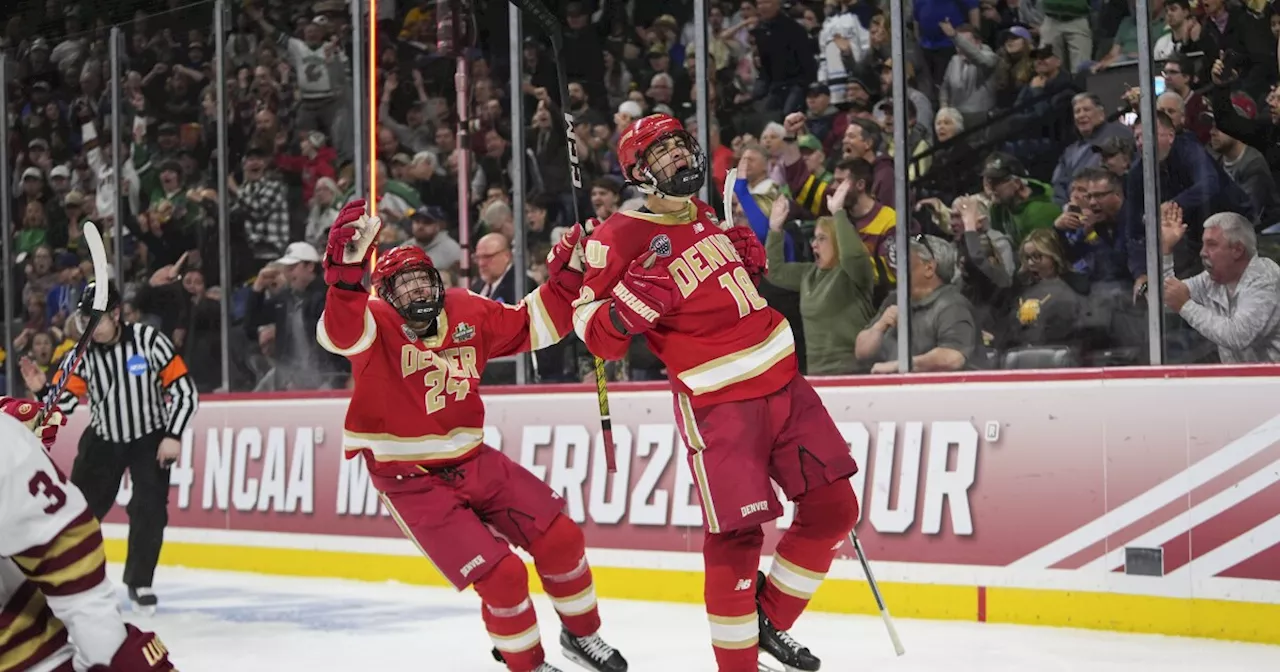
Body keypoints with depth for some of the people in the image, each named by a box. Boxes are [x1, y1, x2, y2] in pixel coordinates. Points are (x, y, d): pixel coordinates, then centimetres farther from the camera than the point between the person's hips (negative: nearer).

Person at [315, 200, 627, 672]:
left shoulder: (469, 314, -1)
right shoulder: (375, 324, -16)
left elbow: (533, 325, 10)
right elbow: (340, 331, -39)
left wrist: (566, 276, -3)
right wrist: (348, 267, -55)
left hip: (471, 462, 6)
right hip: (411, 482, -6)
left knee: (559, 536, 5)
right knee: (500, 574, -10)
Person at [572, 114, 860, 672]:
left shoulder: (704, 216, 12)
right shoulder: (624, 238, -10)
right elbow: (597, 333, -12)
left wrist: (751, 256, 10)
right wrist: (640, 296, -27)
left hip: (781, 382, 8)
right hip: (718, 402, -7)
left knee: (833, 509, 8)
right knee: (736, 536, -10)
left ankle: (770, 623, 26)